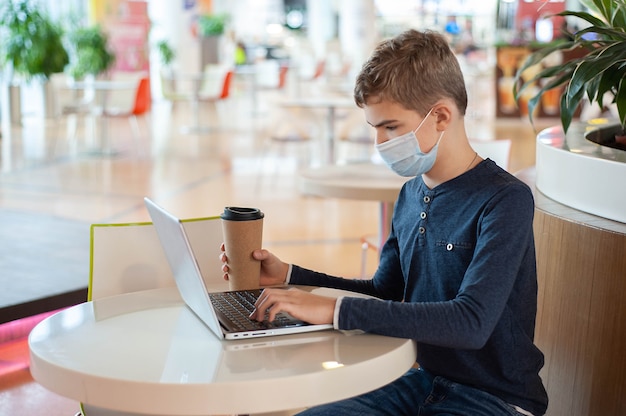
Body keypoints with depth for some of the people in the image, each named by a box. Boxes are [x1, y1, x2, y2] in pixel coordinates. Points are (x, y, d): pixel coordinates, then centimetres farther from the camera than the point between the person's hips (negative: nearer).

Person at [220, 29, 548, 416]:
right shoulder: (412, 194, 5)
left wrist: (336, 309, -30)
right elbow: (385, 291, 17)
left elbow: (471, 322, -29)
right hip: (422, 381, 7)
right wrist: (288, 276, 6)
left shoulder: (505, 199, -18)